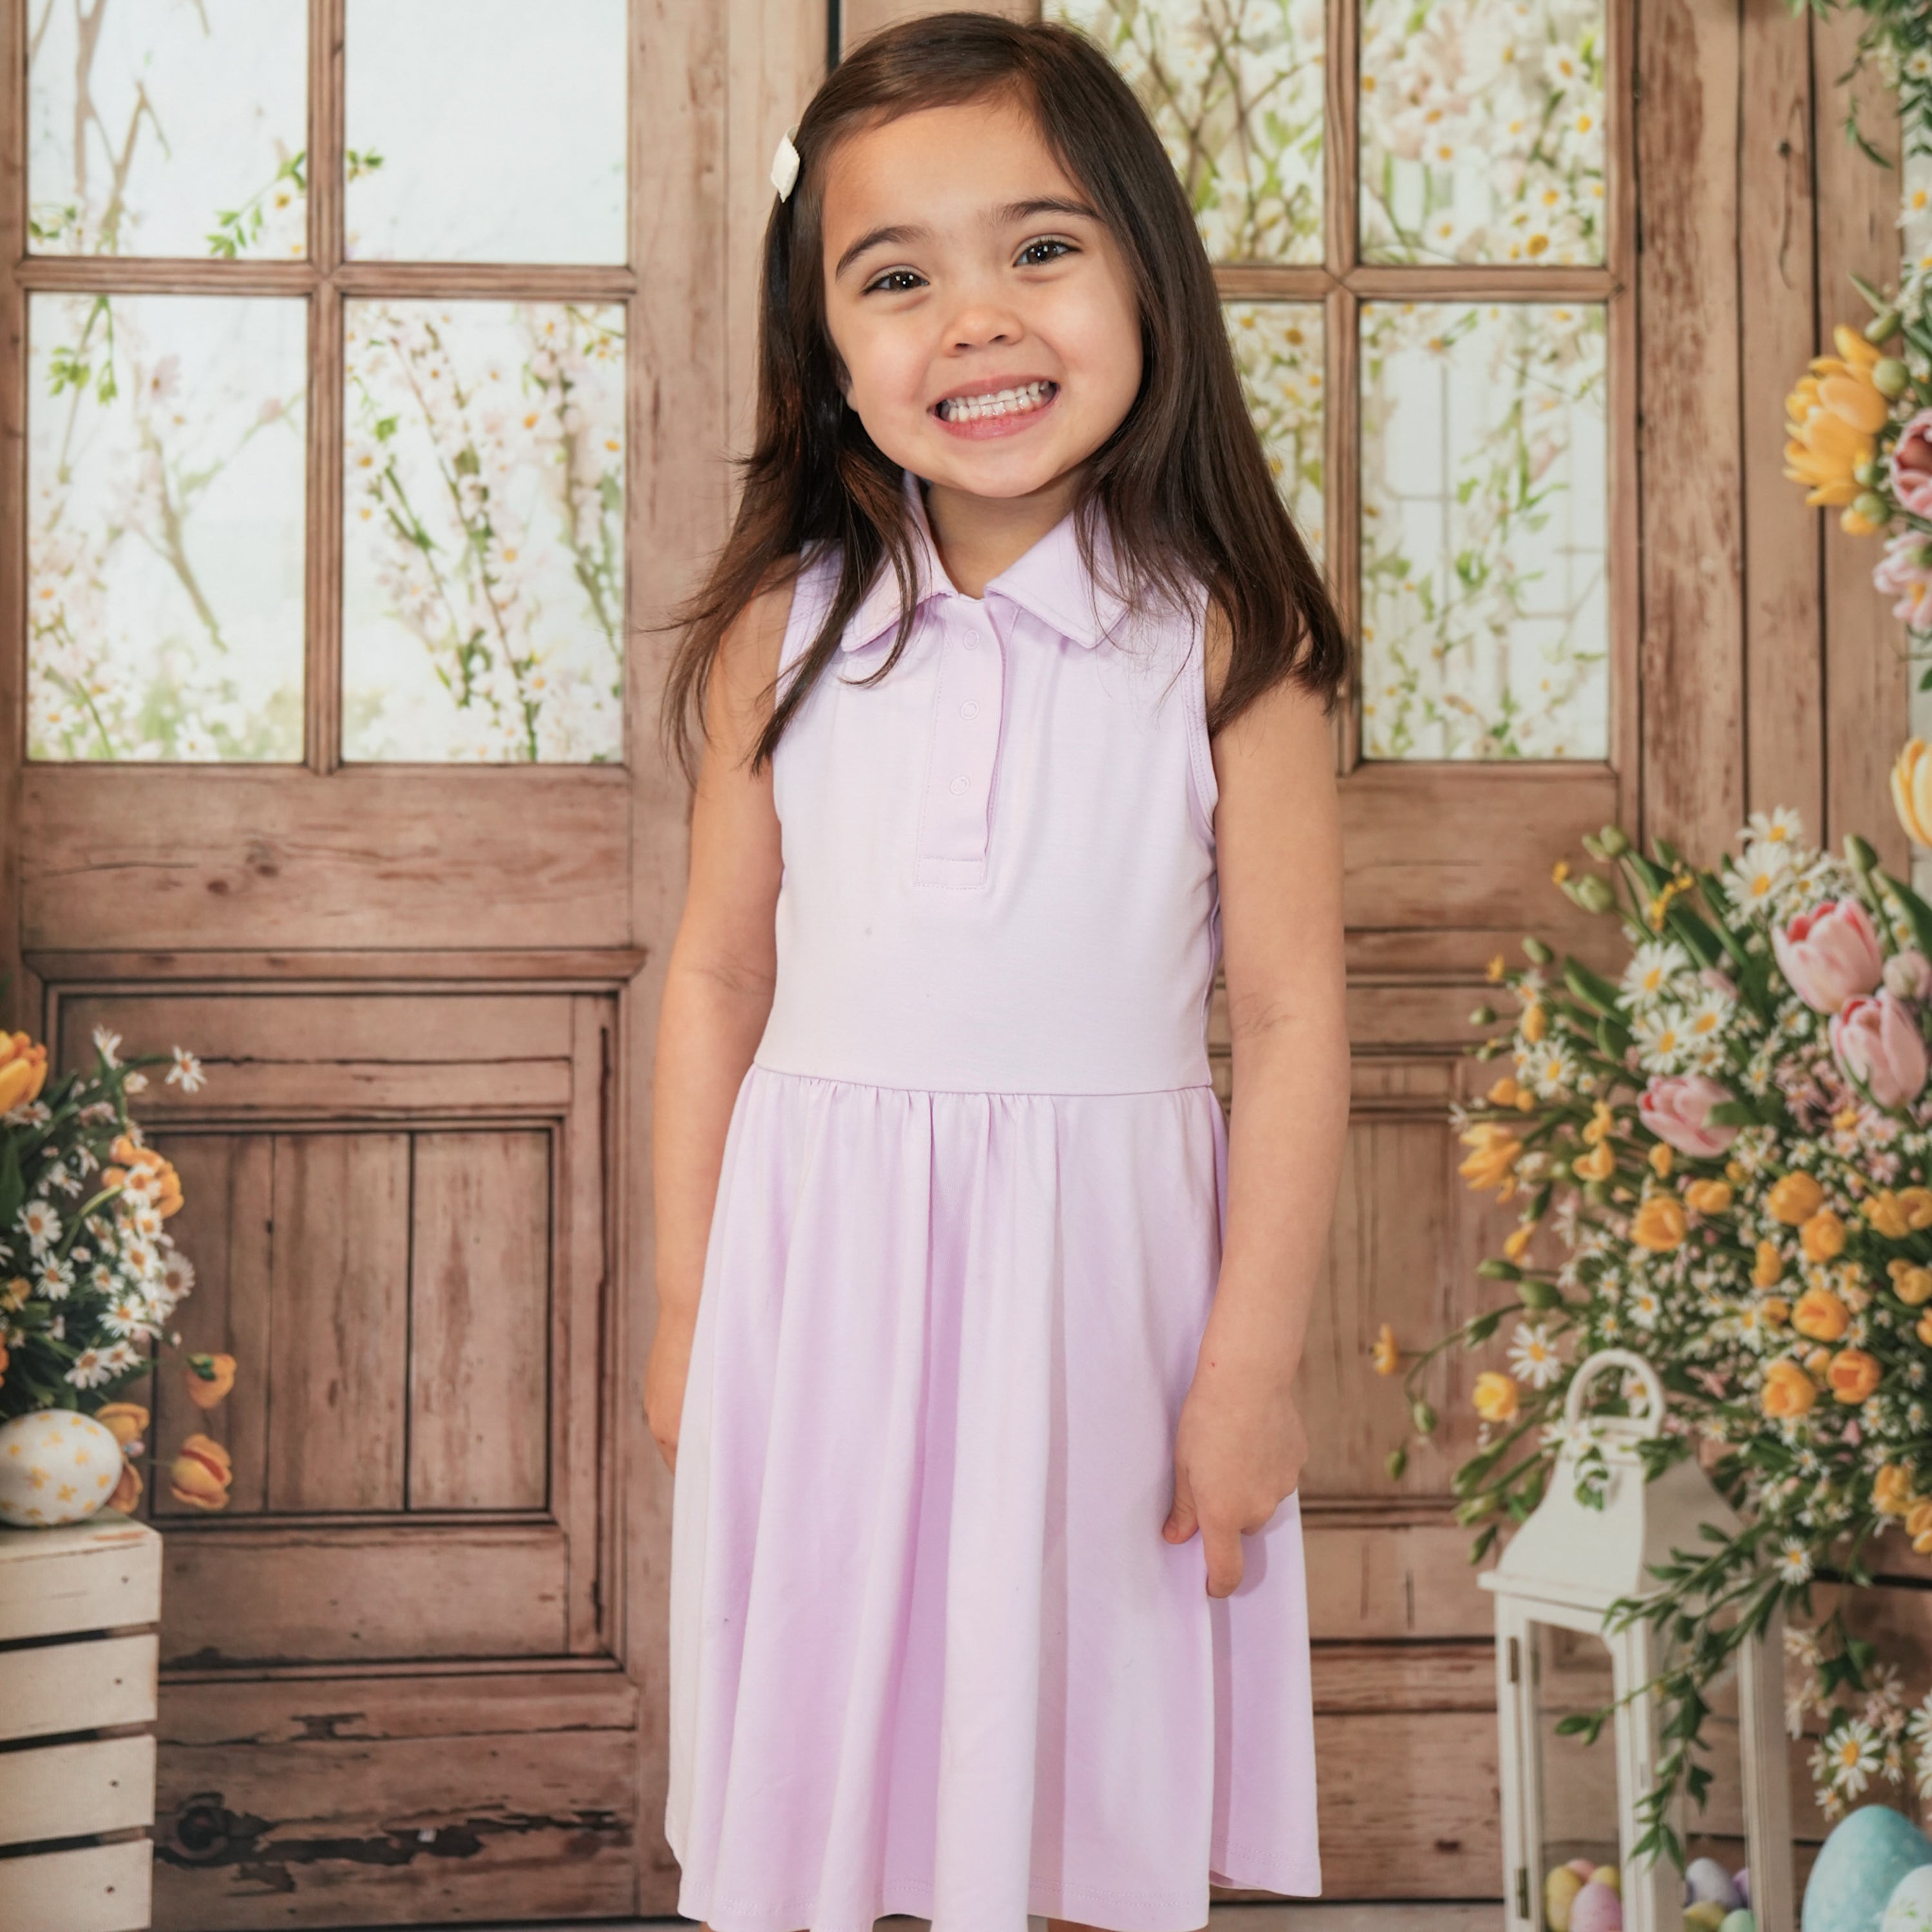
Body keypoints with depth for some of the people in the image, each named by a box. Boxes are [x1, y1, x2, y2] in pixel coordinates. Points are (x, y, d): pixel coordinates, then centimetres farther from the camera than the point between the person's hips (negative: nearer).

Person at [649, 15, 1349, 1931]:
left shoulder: (1222, 647, -9)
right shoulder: (785, 633, -2)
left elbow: (1291, 1020, -7)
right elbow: (716, 977, 4)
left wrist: (1251, 1371, -7)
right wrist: (686, 1306, 7)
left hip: (1097, 1272, -1)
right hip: (825, 1273, 2)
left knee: (1095, 1772, 13)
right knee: (821, 1772, 13)